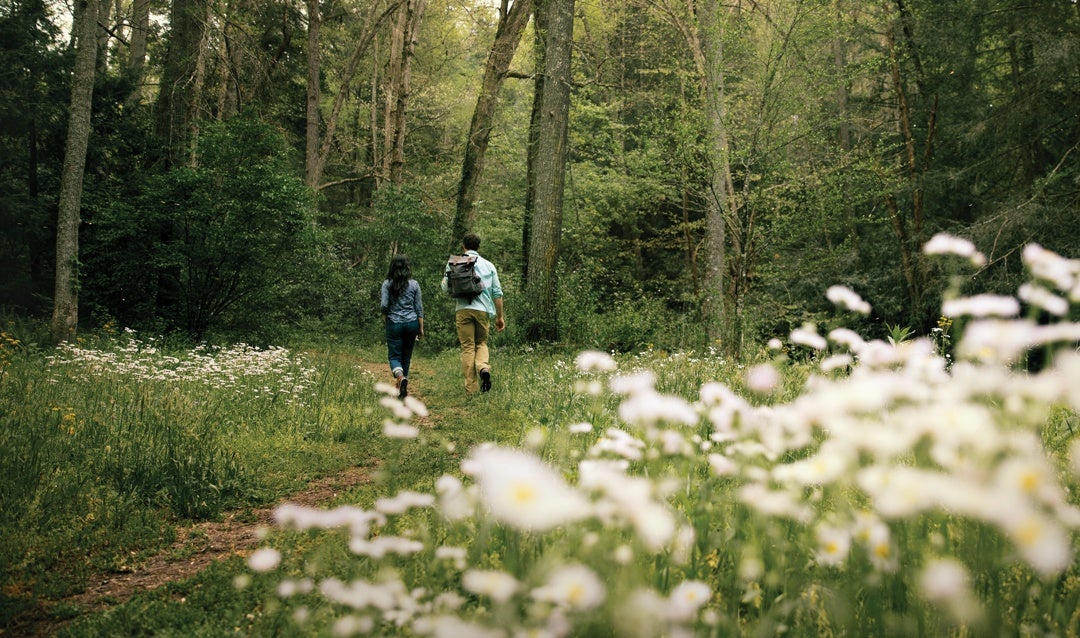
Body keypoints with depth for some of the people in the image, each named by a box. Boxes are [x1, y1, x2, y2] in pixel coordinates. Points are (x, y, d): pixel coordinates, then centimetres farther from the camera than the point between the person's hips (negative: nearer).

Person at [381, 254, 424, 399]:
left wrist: (386, 319, 10)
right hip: (412, 323, 2)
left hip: (394, 324, -2)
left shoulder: (387, 284, -4)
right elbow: (419, 308, 2)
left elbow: (384, 305, -10)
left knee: (394, 356, 3)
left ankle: (401, 376, -27)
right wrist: (421, 328, 8)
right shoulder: (414, 284, 1)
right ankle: (402, 389, 18)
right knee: (406, 356, 13)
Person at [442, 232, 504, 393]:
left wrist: (444, 281, 25)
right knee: (481, 343, 18)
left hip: (463, 309, -1)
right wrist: (500, 316, 15)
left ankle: (471, 388, -1)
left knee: (467, 347, 3)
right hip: (483, 309, 1)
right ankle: (483, 367, -13)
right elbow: (497, 293, 9)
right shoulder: (488, 265, 11)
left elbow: (445, 289, 2)